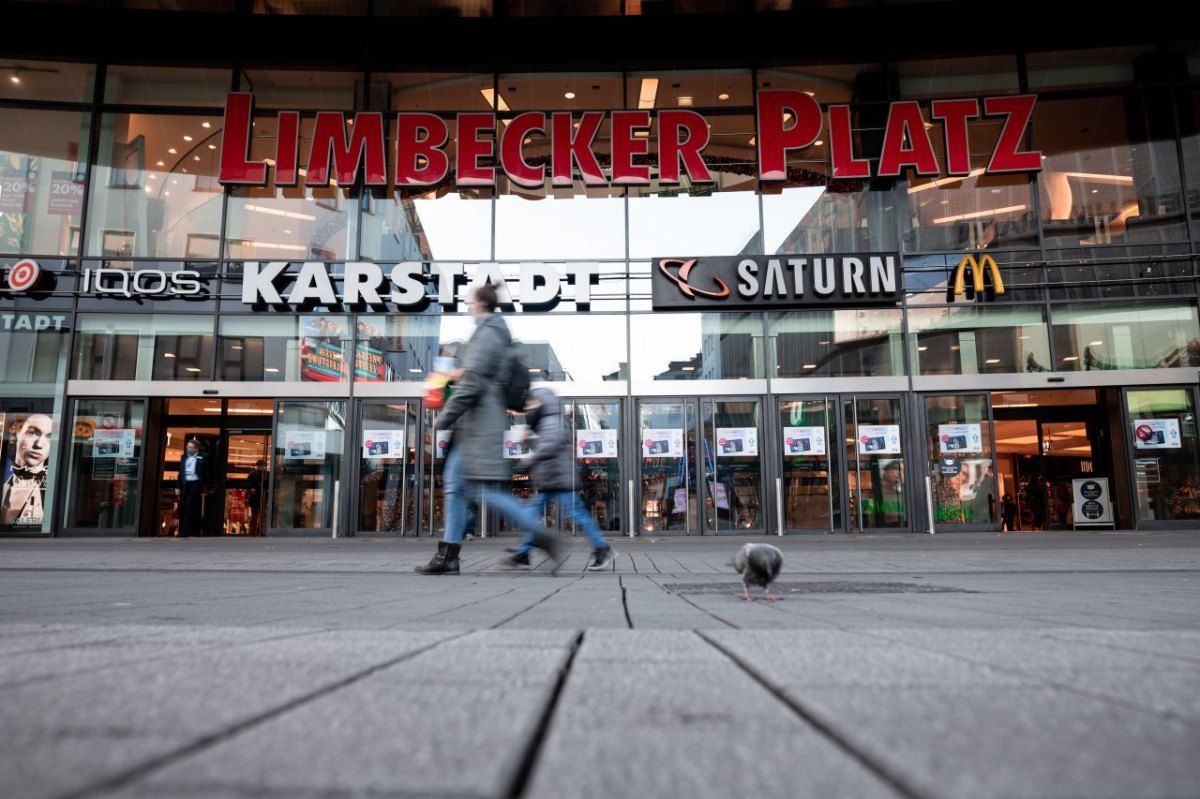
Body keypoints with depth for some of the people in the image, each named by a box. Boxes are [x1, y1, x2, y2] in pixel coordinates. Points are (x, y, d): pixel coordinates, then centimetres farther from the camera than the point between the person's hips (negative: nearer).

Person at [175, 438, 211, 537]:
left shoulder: (203, 458, -3)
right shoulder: (184, 457, 13)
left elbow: (206, 474, -4)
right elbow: (180, 473, 14)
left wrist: (205, 489, -7)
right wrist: (178, 487, 6)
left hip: (195, 485, -6)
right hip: (184, 485, 6)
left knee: (191, 509, -11)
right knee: (182, 510, 7)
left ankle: (185, 533, -9)